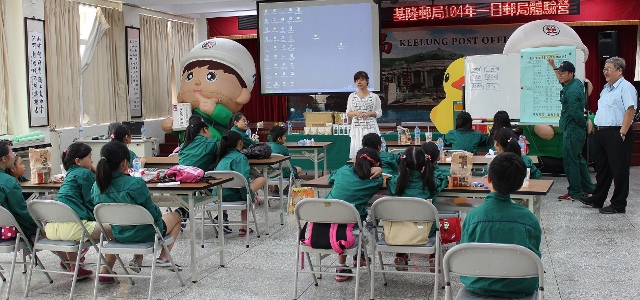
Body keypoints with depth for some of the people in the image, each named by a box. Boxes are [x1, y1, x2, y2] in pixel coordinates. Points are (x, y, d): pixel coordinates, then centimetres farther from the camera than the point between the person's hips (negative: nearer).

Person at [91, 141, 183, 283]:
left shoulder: (96, 188, -11)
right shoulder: (136, 184, -27)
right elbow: (153, 213, -18)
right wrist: (158, 214, 5)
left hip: (118, 235, 5)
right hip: (145, 234, -5)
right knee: (175, 217, 23)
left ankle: (137, 259, 27)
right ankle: (163, 258, 15)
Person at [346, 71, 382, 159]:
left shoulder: (374, 96, 3)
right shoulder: (352, 96, 9)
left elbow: (379, 113, 7)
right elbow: (348, 113, 11)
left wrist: (370, 113, -11)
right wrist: (356, 113, -9)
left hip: (370, 127, -2)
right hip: (357, 128, 2)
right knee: (356, 148, -5)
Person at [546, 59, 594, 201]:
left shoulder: (571, 91, -22)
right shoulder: (576, 83, 9)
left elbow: (575, 112, -25)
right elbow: (562, 81, 31)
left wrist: (584, 124, -10)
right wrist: (553, 66, 31)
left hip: (572, 130, -11)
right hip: (577, 129, 11)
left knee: (570, 160, -3)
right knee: (578, 158, 20)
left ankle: (574, 192, 5)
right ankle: (588, 187, 28)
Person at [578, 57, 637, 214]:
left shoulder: (626, 87, -11)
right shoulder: (606, 88, 18)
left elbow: (630, 110, -19)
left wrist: (622, 133, -23)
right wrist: (597, 129, 17)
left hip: (616, 135, -9)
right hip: (601, 134, 9)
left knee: (619, 171, 0)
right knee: (602, 168, 17)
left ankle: (618, 205, 7)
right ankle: (597, 199, 27)